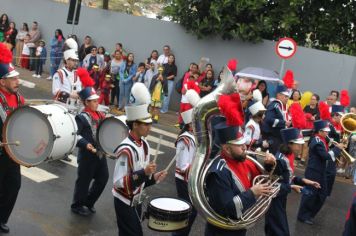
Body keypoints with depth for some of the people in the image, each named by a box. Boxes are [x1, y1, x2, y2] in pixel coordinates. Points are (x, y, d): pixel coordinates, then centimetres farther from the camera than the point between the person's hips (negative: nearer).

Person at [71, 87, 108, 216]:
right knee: (84, 181, 6)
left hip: (101, 153, 8)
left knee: (103, 178, 14)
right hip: (87, 155, -8)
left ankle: (88, 202, 33)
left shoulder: (100, 115, 9)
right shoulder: (81, 117, -14)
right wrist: (85, 144, -34)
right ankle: (77, 205, 27)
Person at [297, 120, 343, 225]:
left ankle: (310, 213, 27)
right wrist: (337, 148, -17)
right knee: (310, 194, 0)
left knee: (322, 194, 16)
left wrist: (334, 148, 1)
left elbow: (324, 154, 14)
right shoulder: (318, 142, -21)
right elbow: (326, 156, -26)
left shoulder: (318, 140, 10)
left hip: (319, 171, 10)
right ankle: (303, 216, 13)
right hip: (314, 172, -10)